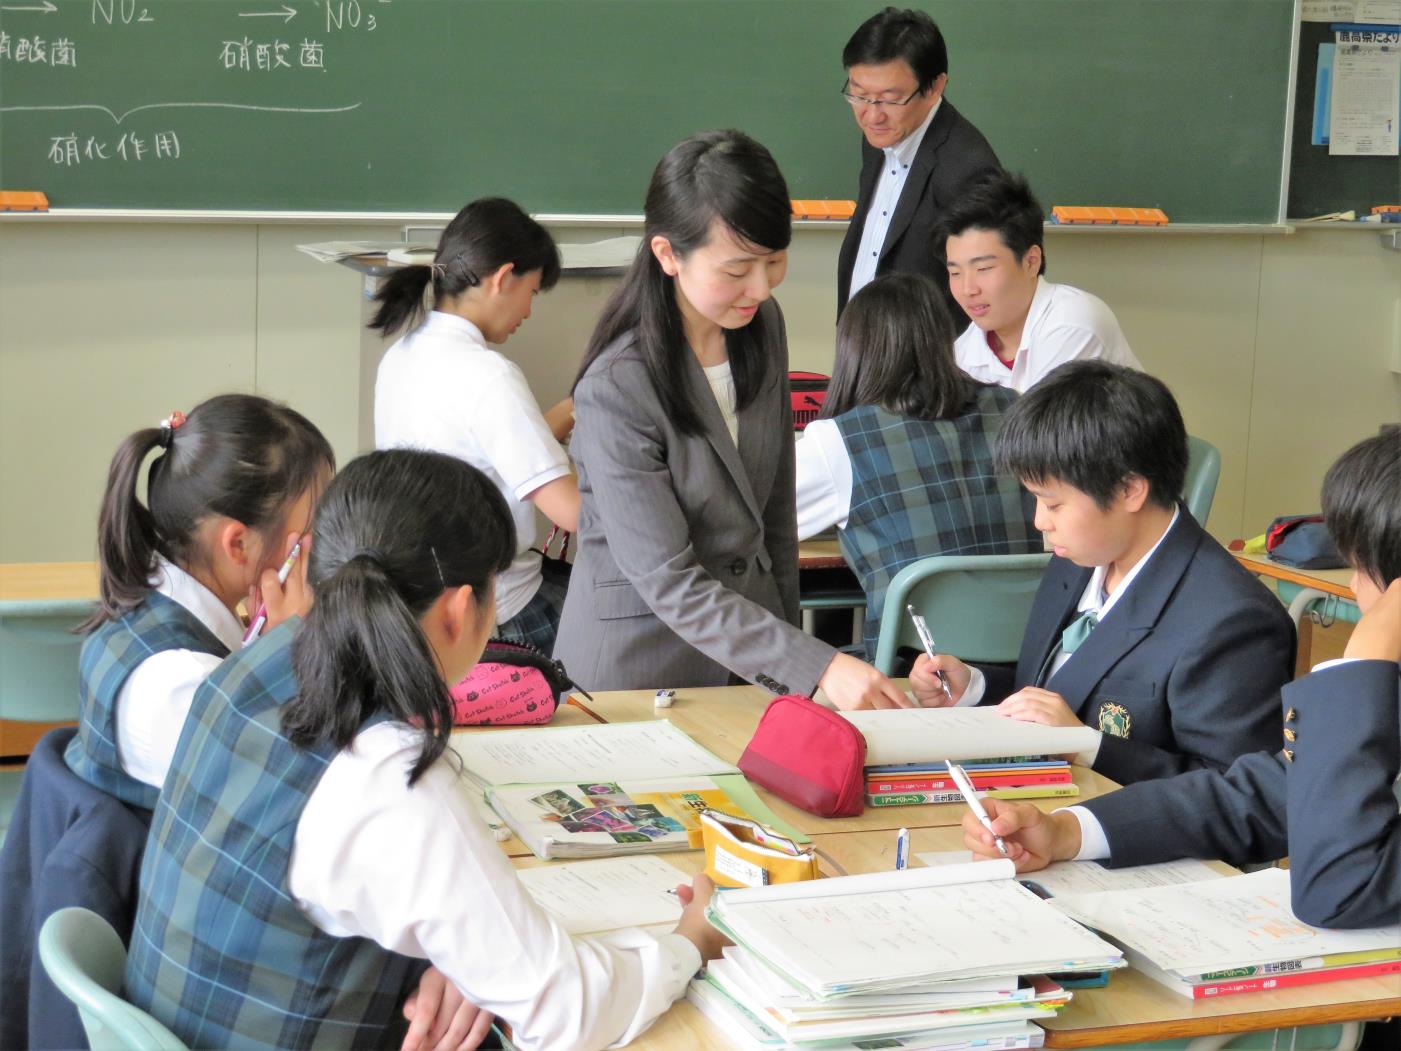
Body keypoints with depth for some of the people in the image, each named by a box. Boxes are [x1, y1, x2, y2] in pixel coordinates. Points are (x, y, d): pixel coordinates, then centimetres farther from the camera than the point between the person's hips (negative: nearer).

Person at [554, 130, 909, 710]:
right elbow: (669, 584, -25)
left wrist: (787, 626, 13)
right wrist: (816, 667, -31)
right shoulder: (616, 389, -24)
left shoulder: (762, 324, -2)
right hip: (643, 654, -6)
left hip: (752, 625, 6)